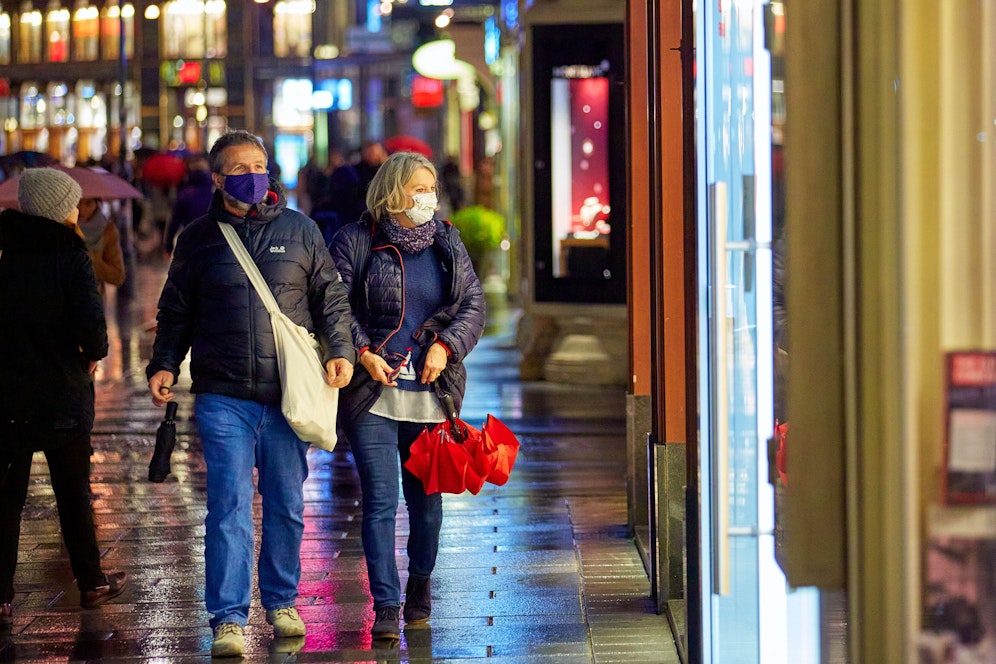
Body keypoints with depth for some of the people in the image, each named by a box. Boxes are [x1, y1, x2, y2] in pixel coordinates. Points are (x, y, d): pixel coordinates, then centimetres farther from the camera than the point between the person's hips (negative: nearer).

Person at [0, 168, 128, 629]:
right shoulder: (72, 258, -11)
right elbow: (91, 326, -19)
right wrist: (95, 354, 2)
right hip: (63, 395, -1)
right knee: (73, 494, 14)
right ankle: (91, 582, 26)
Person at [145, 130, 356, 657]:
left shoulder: (299, 231, 7)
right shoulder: (198, 238, 7)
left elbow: (331, 297, 10)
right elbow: (175, 311, 13)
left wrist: (340, 350, -3)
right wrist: (164, 365, 1)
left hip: (288, 393, 1)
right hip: (223, 396, -1)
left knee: (287, 506, 10)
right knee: (229, 506, -7)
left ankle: (281, 603, 26)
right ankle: (228, 619, -5)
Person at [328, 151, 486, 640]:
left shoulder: (446, 242, 10)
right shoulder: (356, 241, 0)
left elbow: (473, 305, 9)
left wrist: (446, 345, -7)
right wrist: (363, 352, -14)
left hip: (431, 393, 3)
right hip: (372, 394, -3)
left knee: (427, 497, 10)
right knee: (380, 500, -8)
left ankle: (419, 586, 32)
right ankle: (386, 605, -6)